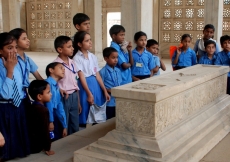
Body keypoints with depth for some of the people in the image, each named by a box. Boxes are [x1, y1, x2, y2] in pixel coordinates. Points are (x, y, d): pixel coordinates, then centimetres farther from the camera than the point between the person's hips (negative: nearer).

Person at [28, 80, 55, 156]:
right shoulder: (43, 110, -21)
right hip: (36, 145, -8)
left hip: (30, 142, 8)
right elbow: (45, 130, -20)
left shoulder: (33, 106, 7)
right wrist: (47, 149, -13)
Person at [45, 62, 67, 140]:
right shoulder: (48, 83, -12)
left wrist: (64, 126, 14)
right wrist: (50, 121, -18)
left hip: (54, 117, 9)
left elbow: (60, 107, 15)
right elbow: (48, 103, -17)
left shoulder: (57, 87, 16)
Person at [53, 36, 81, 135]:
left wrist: (78, 101, 15)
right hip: (64, 98, -7)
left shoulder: (72, 63, 8)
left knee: (75, 127, 15)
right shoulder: (55, 64, -14)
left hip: (74, 97, 7)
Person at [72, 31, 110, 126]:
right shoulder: (77, 58, -9)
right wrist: (89, 94, -16)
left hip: (96, 85, 6)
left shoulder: (93, 56, 9)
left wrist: (105, 91, 7)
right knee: (86, 114, 0)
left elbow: (97, 75, 10)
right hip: (85, 86, -6)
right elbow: (81, 77, -13)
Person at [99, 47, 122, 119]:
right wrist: (110, 91, -20)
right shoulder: (103, 71, -12)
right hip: (109, 101, -6)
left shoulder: (118, 70, 6)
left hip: (118, 100, 6)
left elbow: (120, 84, 12)